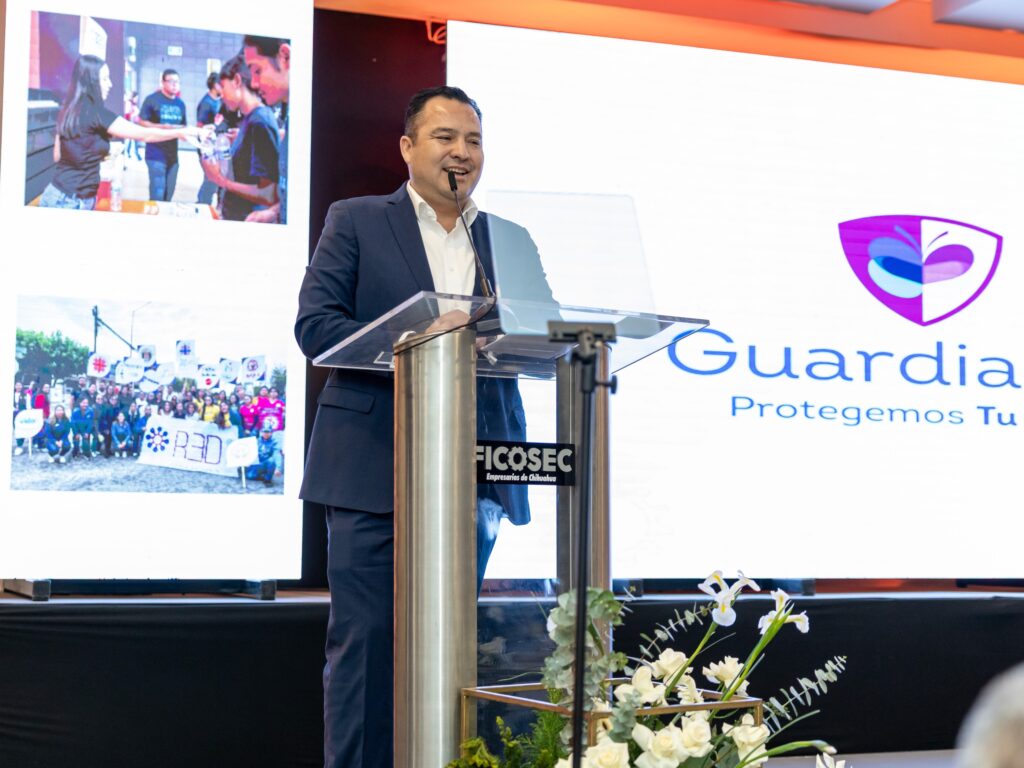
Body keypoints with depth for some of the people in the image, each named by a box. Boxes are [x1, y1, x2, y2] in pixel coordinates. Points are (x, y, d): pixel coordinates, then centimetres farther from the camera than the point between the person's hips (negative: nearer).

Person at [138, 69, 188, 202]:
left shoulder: (180, 104, 12)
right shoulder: (152, 99, -6)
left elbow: (184, 126, 21)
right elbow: (141, 122, -7)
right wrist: (161, 127, -20)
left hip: (173, 155, 6)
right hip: (156, 154, -6)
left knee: (168, 195, 11)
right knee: (157, 195, -12)